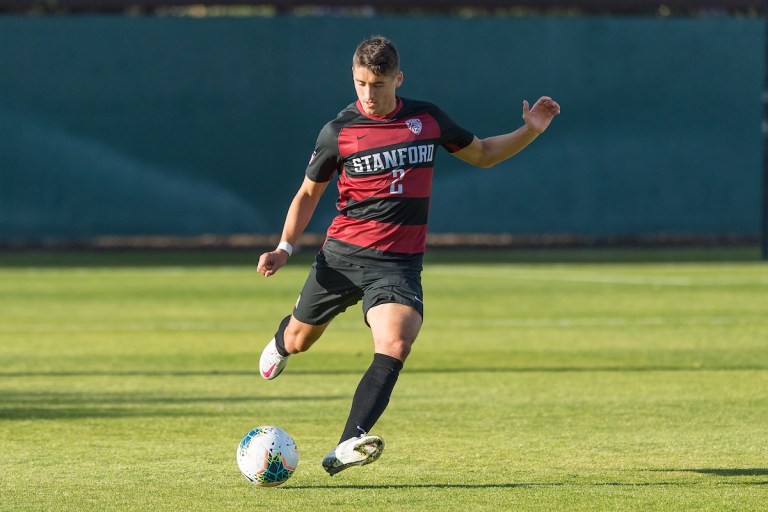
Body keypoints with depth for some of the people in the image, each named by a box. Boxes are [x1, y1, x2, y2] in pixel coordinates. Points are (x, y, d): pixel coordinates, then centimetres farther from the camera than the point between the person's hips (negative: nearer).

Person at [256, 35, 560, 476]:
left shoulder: (427, 119, 4)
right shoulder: (339, 132, -2)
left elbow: (482, 154, 19)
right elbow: (309, 194, 10)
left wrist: (530, 131, 5)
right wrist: (285, 248, -3)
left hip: (400, 262, 0)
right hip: (343, 253, 0)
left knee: (395, 347, -25)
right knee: (300, 340, 15)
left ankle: (348, 447, -33)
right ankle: (281, 342, 56)